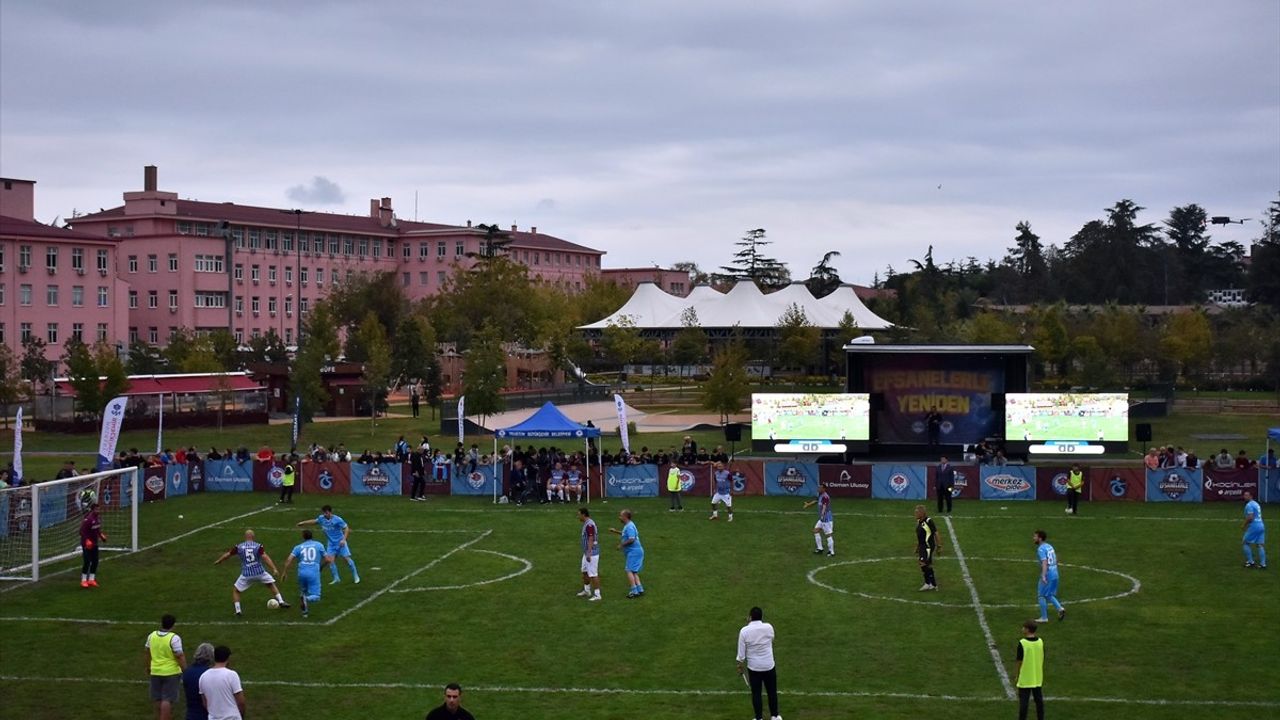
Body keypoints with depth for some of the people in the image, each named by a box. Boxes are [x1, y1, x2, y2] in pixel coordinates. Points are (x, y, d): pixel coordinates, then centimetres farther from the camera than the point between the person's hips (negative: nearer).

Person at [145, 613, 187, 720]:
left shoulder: (151, 635, 1)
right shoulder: (174, 638, -17)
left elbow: (148, 653, 12)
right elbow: (180, 656, -17)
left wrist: (148, 667, 26)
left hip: (155, 671, 6)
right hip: (171, 672, -6)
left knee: (158, 699, 17)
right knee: (167, 699, -2)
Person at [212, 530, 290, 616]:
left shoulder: (239, 547, 1)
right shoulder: (258, 546, -4)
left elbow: (227, 554, 14)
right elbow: (265, 557, -16)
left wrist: (218, 561, 33)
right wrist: (274, 569, -19)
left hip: (246, 575, 0)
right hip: (259, 572, 0)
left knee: (235, 590, 18)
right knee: (271, 584, 22)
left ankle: (238, 611, 10)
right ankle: (281, 602, 18)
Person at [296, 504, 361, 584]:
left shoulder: (337, 519, -19)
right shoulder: (321, 518, -3)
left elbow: (346, 528, -14)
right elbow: (314, 521, 20)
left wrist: (344, 539, -23)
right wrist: (303, 523, 25)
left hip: (340, 542, -5)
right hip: (331, 543, 5)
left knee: (347, 558, -9)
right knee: (330, 560, -7)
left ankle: (356, 576, 7)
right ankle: (336, 579, 6)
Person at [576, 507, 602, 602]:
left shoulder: (589, 525, -20)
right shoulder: (587, 523, 12)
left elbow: (591, 540, -25)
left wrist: (589, 554, -27)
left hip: (591, 554, -11)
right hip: (587, 553, 11)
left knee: (593, 574, -6)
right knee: (585, 572, 22)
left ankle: (597, 595, -2)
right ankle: (586, 591, 36)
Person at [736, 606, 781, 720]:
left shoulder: (744, 631, -14)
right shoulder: (769, 627, -10)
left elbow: (741, 652, -10)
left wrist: (740, 666, 4)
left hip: (753, 667, -1)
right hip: (769, 666, 1)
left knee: (756, 693, 11)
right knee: (772, 692, 16)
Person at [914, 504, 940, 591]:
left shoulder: (928, 521, -15)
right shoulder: (918, 522, 10)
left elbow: (936, 534, -12)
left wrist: (939, 546, -11)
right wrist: (917, 548, 21)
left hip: (928, 547, -8)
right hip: (922, 547, 8)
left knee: (923, 564, -14)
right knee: (928, 566, 11)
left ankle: (928, 583, -5)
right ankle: (934, 584, 18)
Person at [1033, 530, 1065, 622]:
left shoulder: (1041, 549, -14)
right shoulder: (1049, 546, 13)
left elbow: (1044, 562, -27)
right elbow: (1055, 560, 21)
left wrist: (1043, 576, -37)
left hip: (1047, 576, -8)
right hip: (1055, 574, 8)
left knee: (1041, 596, 4)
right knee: (1049, 595, 19)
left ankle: (1044, 617, 8)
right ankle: (1060, 608, 0)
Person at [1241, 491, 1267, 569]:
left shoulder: (1249, 505, -11)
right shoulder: (1256, 503, 18)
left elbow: (1250, 517, -20)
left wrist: (1244, 525, -6)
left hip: (1254, 526, -8)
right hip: (1261, 526, 8)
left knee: (1245, 543, 3)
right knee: (1260, 545, 7)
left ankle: (1250, 562, 2)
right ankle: (1263, 564, 3)